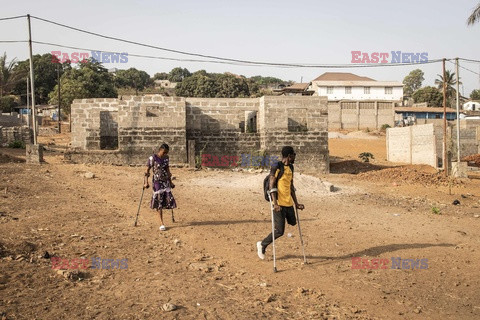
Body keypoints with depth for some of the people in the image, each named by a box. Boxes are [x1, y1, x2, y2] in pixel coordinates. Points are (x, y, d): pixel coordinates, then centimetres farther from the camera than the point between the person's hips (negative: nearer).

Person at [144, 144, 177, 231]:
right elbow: (147, 170, -6)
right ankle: (162, 223, 0)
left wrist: (170, 182, 18)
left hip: (166, 181, 6)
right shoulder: (153, 158, -9)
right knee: (159, 201, -5)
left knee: (169, 199, -2)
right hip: (157, 181, -5)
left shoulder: (166, 158, 7)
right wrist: (146, 182, -13)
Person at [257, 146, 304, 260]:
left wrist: (296, 203, 15)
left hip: (289, 203, 8)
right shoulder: (276, 167, -10)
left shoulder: (291, 167, 14)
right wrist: (275, 203, -22)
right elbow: (272, 186, -14)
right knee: (279, 231, -6)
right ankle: (262, 245, 15)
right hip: (279, 204, -8)